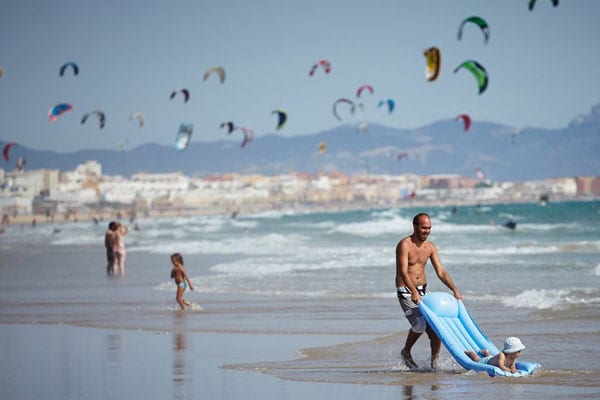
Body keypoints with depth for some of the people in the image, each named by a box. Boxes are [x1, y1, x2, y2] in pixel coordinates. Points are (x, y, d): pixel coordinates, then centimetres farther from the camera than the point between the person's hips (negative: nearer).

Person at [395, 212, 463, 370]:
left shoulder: (430, 247, 6)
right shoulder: (404, 245, -15)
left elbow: (441, 272, 6)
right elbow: (403, 272, -25)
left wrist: (455, 290, -6)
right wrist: (414, 292, -38)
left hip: (423, 290, 6)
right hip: (406, 291, -6)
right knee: (419, 325, -19)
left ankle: (434, 362, 5)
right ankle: (406, 353, 8)